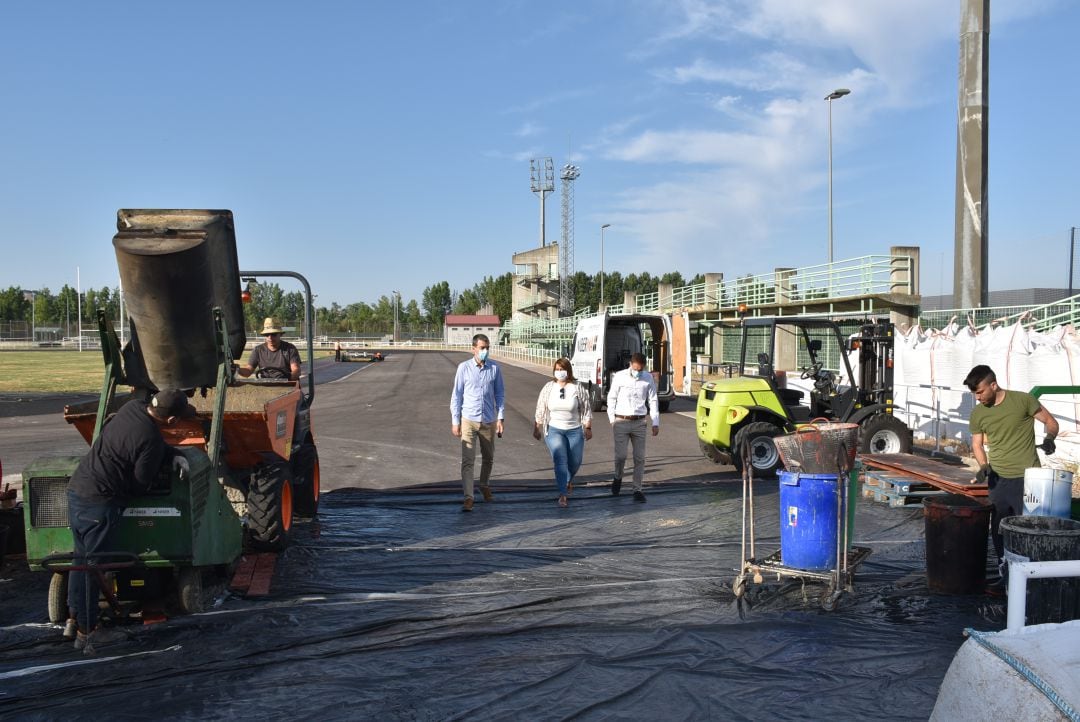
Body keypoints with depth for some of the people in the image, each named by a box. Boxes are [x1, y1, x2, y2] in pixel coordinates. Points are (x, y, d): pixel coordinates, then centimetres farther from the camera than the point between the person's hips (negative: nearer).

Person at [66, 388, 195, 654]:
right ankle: (87, 631, 11)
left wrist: (174, 455, 4)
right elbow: (142, 483, -10)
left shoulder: (133, 407, 3)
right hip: (98, 502, -9)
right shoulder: (150, 439, -21)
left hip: (76, 489, 9)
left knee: (81, 559, 18)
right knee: (96, 565, 1)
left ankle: (76, 617, 28)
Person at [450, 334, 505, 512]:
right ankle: (468, 497, -9)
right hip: (469, 420, -2)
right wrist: (455, 421, -3)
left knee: (488, 458, 17)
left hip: (489, 421, 2)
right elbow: (456, 395, -1)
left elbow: (500, 395, 6)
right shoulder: (464, 367, -6)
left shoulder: (495, 368, -2)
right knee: (468, 460, -9)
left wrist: (500, 418, 0)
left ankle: (485, 486, 40)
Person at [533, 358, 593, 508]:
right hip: (554, 430, 0)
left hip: (575, 430, 1)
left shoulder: (577, 388, -5)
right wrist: (537, 429, 6)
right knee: (560, 461, -12)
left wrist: (588, 429, 0)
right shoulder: (548, 387, -2)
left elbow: (586, 410, 0)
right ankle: (563, 494, -7)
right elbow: (540, 410, 5)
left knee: (575, 462, 11)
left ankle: (569, 480, 44)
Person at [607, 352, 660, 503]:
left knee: (639, 457, 1)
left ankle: (638, 490, 8)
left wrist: (655, 423, 5)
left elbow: (653, 401, 9)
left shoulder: (648, 378, 3)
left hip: (639, 422, 2)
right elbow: (611, 398, 4)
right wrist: (612, 419, 1)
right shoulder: (619, 377, -3)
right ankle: (618, 478, 24)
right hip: (621, 421, -2)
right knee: (621, 455, -5)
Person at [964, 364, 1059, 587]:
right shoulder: (977, 414, 4)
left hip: (1027, 477, -4)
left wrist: (1049, 439, -20)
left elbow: (1050, 422, 1)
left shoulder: (1023, 400, -8)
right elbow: (977, 444, 13)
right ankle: (1004, 572, 17)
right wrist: (984, 466, -5)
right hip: (998, 478, 4)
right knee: (998, 528, 6)